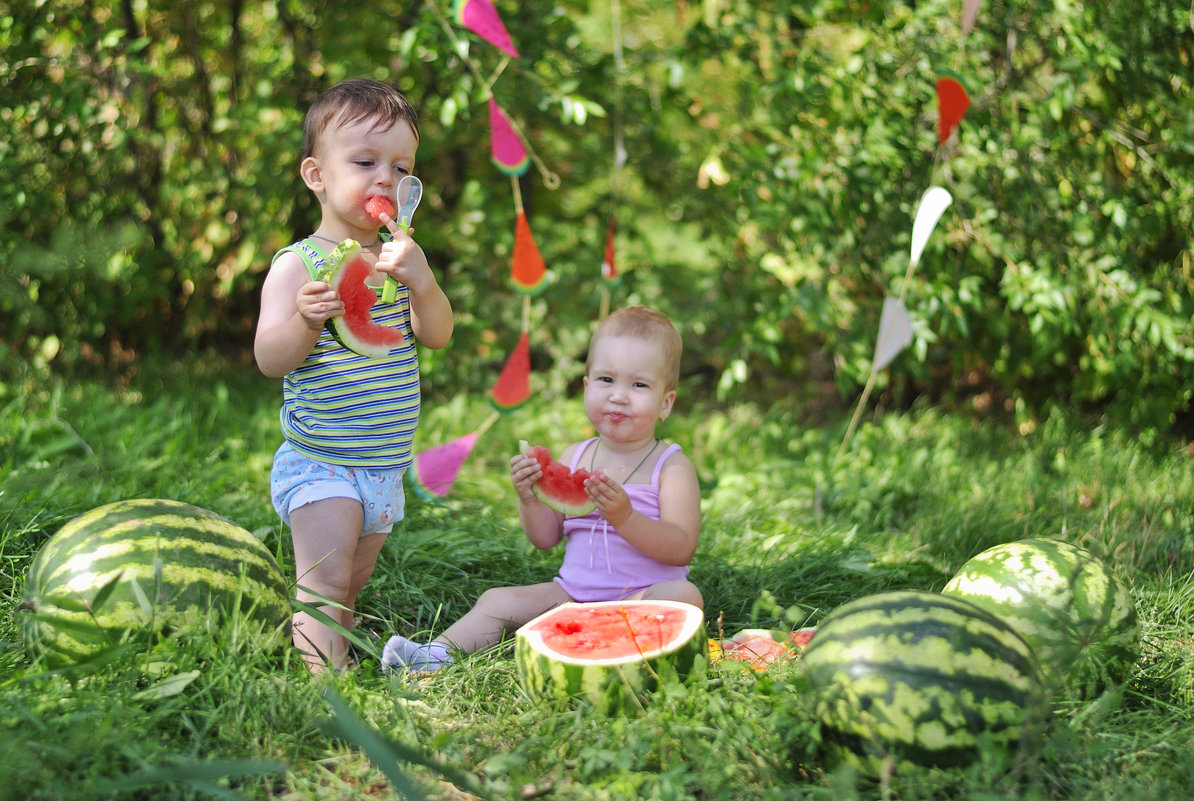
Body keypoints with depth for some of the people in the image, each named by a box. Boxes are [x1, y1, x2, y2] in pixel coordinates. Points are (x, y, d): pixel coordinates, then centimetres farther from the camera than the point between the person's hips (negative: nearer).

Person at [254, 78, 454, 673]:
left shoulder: (399, 256, 6)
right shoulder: (298, 264, -11)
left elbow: (437, 335, -2)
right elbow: (270, 359, -18)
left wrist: (421, 279, -20)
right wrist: (306, 318, -38)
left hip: (385, 467, 6)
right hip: (319, 463, -6)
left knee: (353, 582, 16)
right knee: (326, 579, -14)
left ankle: (326, 644, 30)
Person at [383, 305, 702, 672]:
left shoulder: (672, 466, -7)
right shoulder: (574, 457, 8)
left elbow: (681, 548, -18)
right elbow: (546, 538, 9)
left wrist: (625, 517, -32)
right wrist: (528, 497, -12)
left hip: (642, 596, -5)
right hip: (571, 592, 5)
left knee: (684, 595, -34)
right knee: (497, 600, -6)